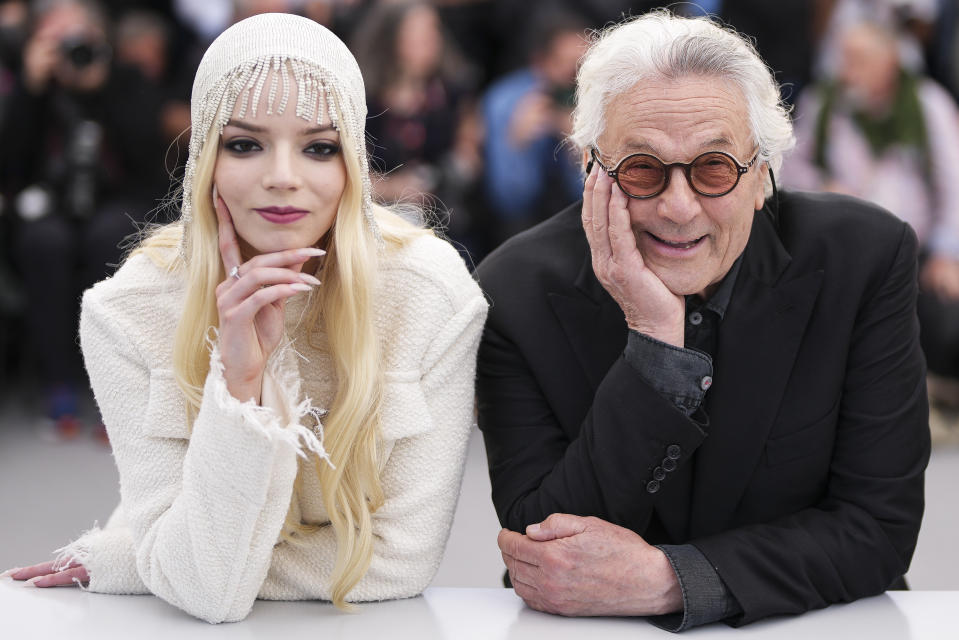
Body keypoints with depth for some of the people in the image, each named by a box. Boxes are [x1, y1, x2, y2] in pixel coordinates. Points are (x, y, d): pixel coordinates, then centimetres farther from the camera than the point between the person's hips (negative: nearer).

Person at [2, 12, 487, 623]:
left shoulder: (436, 295, -16)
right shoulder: (128, 314, -15)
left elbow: (399, 560, -15)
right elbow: (206, 591, -18)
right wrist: (238, 378, -31)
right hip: (187, 625, 0)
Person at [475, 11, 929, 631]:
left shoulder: (866, 259, -10)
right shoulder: (517, 292, -11)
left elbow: (880, 527, -11)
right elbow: (543, 545, -16)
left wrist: (666, 580, -22)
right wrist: (654, 340, -25)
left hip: (812, 627, 0)